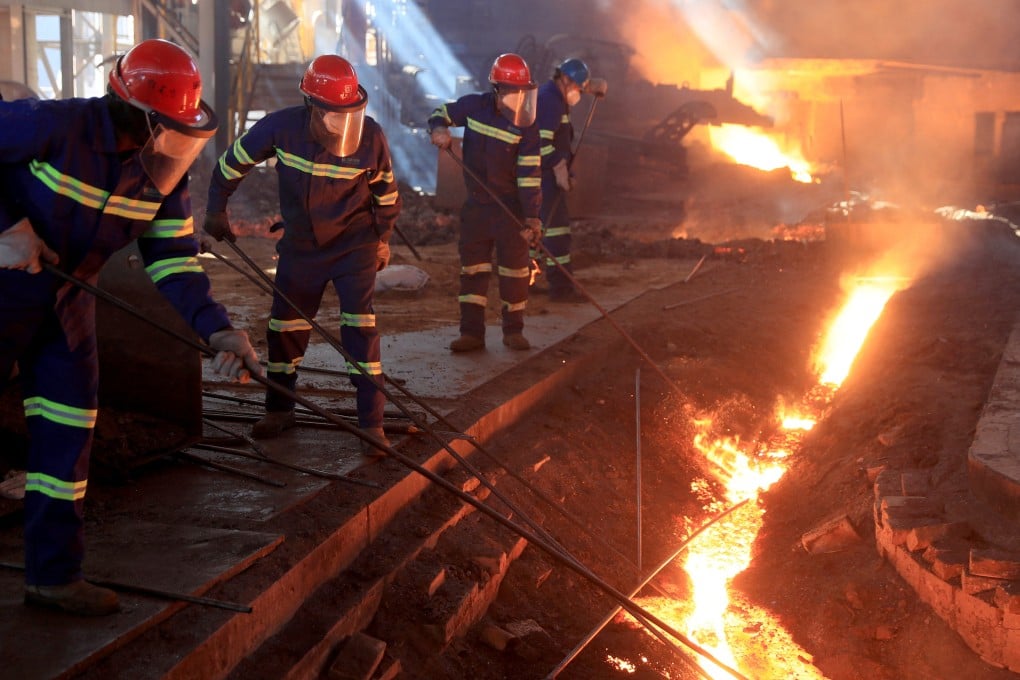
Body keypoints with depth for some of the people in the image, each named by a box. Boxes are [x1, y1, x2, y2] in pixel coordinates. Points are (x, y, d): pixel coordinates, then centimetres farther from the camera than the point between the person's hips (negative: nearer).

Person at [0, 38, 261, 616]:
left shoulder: (165, 173, -7)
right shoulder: (53, 126, -26)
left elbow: (174, 263, -6)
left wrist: (218, 330, -21)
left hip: (68, 303, 6)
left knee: (68, 434, 6)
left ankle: (54, 573, 18)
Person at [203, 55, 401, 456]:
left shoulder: (371, 137, -20)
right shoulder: (281, 127, -21)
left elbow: (385, 190, 0)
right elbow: (233, 163, -3)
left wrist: (383, 237, 10)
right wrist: (216, 209, 5)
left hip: (354, 244, -2)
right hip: (300, 245, 2)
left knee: (360, 328, -12)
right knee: (285, 326, 10)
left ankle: (372, 423, -5)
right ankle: (278, 411, 30)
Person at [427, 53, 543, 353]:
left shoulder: (526, 126, -12)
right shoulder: (474, 106, -5)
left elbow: (529, 175, -15)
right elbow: (441, 113, 13)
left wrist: (532, 217, -20)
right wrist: (439, 129, -12)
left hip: (510, 207, -3)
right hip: (476, 202, 3)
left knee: (514, 267, 1)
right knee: (473, 266, 6)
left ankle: (513, 330, 16)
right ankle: (472, 332, 13)